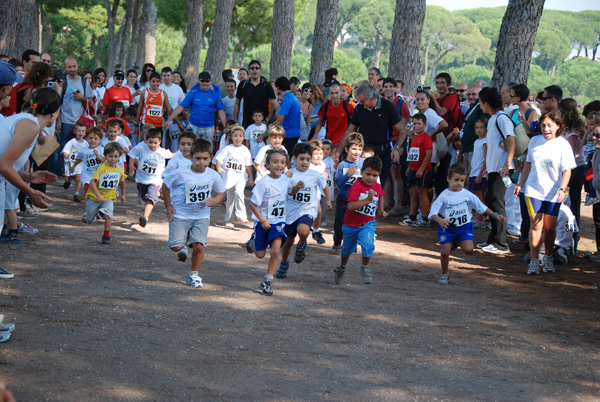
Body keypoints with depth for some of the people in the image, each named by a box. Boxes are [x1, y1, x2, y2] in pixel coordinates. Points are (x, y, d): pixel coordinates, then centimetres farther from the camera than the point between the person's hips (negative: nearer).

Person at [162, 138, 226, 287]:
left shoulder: (213, 176, -7)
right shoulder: (180, 173, -14)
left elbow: (221, 192, 10)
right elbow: (166, 185, 2)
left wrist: (215, 201, -12)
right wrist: (168, 206, -1)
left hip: (201, 216, 1)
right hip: (180, 214, -1)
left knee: (199, 246, -13)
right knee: (175, 246, -11)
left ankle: (193, 275, 9)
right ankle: (183, 246, 28)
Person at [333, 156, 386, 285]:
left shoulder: (377, 187, -3)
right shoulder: (357, 186, -22)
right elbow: (351, 205, -33)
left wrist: (381, 210, 14)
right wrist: (368, 200, -38)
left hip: (368, 223, 2)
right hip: (352, 223, -2)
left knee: (368, 244, -27)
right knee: (347, 249, 19)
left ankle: (365, 267, -2)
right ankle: (342, 267, 49)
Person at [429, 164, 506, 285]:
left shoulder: (468, 195, -2)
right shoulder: (444, 196, -11)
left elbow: (482, 207, 7)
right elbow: (433, 213, -16)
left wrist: (495, 215, 1)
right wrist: (440, 220, -36)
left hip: (465, 226, 2)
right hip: (447, 227, -2)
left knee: (468, 249, -18)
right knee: (445, 252, -7)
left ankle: (457, 242, 17)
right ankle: (445, 273, 20)